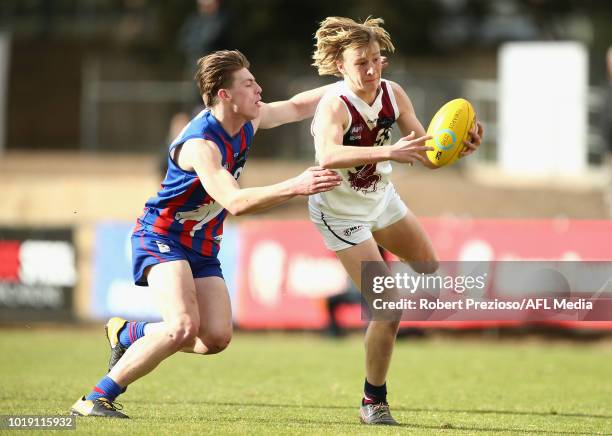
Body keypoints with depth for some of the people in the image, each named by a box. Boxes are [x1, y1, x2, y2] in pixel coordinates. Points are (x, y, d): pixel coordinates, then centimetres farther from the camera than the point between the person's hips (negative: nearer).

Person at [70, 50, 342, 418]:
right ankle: (96, 400, -18)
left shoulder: (248, 120, -1)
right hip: (162, 237, -9)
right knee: (184, 327, -27)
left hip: (203, 246, 9)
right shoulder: (200, 143, -28)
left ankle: (128, 335, 22)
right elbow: (234, 202, -40)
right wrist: (294, 187, -46)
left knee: (217, 338, -3)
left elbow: (298, 107, 18)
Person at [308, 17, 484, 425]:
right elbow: (328, 156, -52)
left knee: (429, 268, 25)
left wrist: (456, 148, -34)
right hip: (341, 212, -7)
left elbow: (425, 152, -12)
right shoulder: (335, 105, -31)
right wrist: (388, 151, -63)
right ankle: (373, 403, 5)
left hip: (381, 199, 7)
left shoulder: (393, 94, -12)